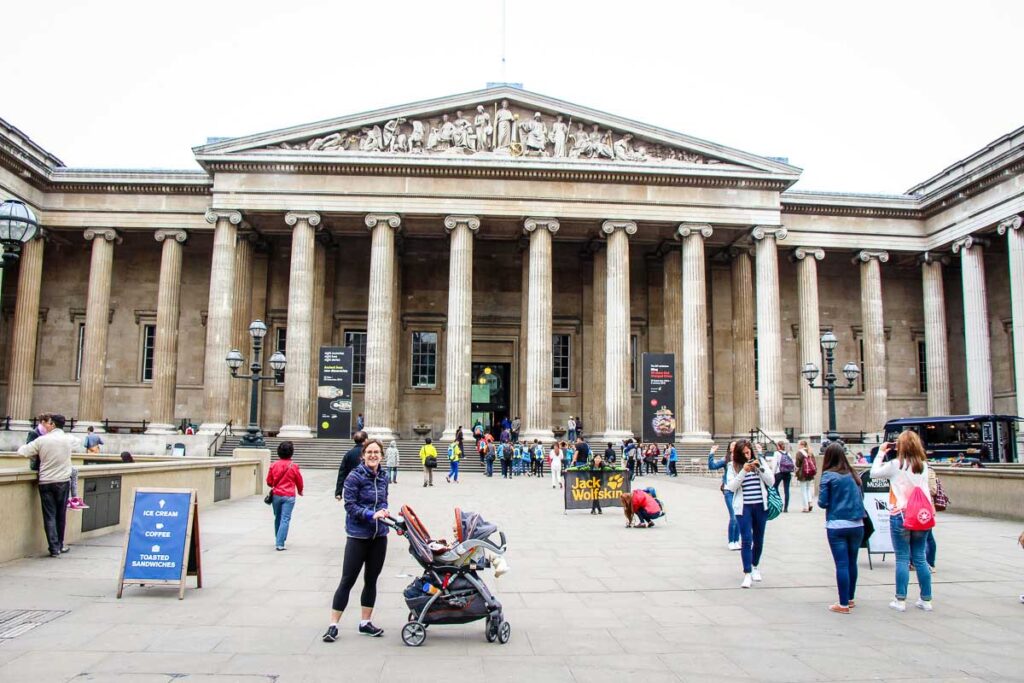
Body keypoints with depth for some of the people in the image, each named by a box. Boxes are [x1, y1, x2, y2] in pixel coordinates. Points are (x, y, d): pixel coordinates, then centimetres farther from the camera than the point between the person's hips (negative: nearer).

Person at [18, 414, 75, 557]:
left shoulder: (41, 440, -6)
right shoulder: (69, 439, -2)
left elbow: (21, 452, -2)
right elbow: (77, 442, 22)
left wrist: (35, 454, 20)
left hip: (45, 482, -1)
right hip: (63, 482, 1)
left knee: (49, 516, 3)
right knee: (61, 515, 13)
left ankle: (54, 548, 1)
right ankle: (59, 545, 23)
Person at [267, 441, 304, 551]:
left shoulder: (274, 465, -1)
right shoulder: (293, 466, -8)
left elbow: (269, 482, 6)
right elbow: (299, 481, 3)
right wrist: (300, 491, 24)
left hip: (276, 495, 3)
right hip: (289, 496, -3)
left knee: (277, 518, 19)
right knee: (285, 519, -4)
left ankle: (278, 540, 32)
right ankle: (280, 543, -11)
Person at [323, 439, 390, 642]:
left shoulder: (383, 478, 6)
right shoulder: (355, 477, -12)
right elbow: (350, 505, -15)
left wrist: (384, 510, -4)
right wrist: (371, 514, -24)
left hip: (379, 535, 6)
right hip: (358, 536, -6)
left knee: (371, 580, 13)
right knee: (348, 580, -1)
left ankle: (365, 622, 25)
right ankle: (333, 625, 8)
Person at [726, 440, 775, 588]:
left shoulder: (759, 462, 6)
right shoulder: (733, 466, 0)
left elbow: (771, 482, 2)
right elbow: (731, 487, -9)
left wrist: (760, 468, -12)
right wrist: (744, 472, -18)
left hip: (760, 506, 3)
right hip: (743, 507, -3)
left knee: (758, 539, 13)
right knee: (746, 540, -9)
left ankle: (755, 566, 34)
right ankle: (747, 574, -8)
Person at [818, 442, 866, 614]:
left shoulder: (828, 475, -7)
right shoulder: (853, 474, 7)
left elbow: (822, 502, -7)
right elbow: (861, 496, 16)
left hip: (836, 525, -5)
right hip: (857, 524, 5)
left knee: (841, 564, -2)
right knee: (852, 562, 16)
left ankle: (844, 604, 1)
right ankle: (850, 598, 29)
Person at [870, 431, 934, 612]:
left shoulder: (895, 465, -9)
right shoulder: (924, 465, 4)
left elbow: (874, 473, 1)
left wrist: (881, 452, 9)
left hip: (900, 516, -4)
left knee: (902, 558, 1)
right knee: (920, 558, 12)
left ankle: (900, 600, 4)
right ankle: (926, 599, 18)